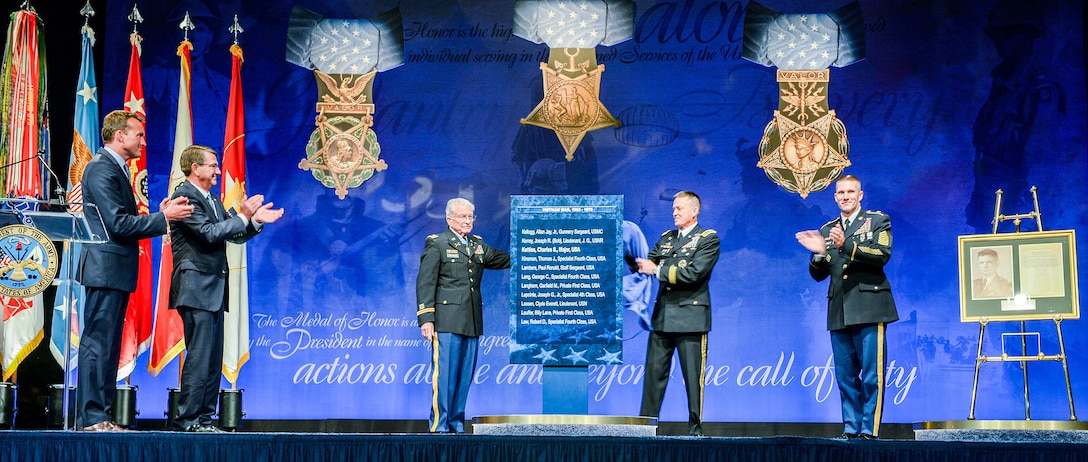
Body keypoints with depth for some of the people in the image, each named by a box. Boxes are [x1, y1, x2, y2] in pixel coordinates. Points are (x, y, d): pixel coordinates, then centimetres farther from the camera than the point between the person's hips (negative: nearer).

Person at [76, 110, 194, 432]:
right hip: (106, 269, -10)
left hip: (117, 272, 10)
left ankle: (101, 417, 16)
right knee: (97, 344, -7)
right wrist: (163, 217, -15)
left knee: (109, 346, 11)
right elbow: (118, 223, -19)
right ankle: (91, 419, -4)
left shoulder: (117, 169, 19)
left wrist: (159, 215, 6)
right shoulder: (101, 168, -12)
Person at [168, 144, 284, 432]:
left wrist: (256, 220, 5)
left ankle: (204, 418, 14)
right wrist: (243, 216, -15)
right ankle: (188, 419, -4)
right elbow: (209, 234, -19)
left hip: (213, 290, 10)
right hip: (196, 289, -10)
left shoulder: (213, 200, 19)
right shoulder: (185, 196, -10)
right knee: (199, 357, -9)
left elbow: (233, 236, 19)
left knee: (213, 359, 10)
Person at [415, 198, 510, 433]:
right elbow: (425, 283, -4)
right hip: (447, 321, -6)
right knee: (444, 374, -6)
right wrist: (426, 318, -11)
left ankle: (456, 425, 14)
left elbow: (504, 259, 23)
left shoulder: (478, 245, 19)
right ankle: (439, 427, -1)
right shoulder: (437, 244, 2)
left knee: (465, 376, 7)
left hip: (472, 323, 6)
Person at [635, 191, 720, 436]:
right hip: (662, 316, 5)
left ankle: (695, 429, 6)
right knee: (654, 372, 4)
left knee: (693, 376, -1)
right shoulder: (666, 238, 19)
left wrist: (657, 270, -14)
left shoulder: (708, 239, -1)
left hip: (690, 316, -5)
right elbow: (649, 264, 11)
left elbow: (694, 273, -15)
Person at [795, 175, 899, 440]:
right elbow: (818, 274, 15)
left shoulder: (878, 221, 7)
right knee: (845, 374, 5)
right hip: (839, 312, 5)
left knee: (872, 373, -7)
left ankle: (870, 429, -4)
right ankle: (851, 427, 11)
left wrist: (847, 245, -22)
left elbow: (882, 255, -11)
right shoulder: (827, 229, 18)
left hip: (868, 307, -4)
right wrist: (818, 253, -7)